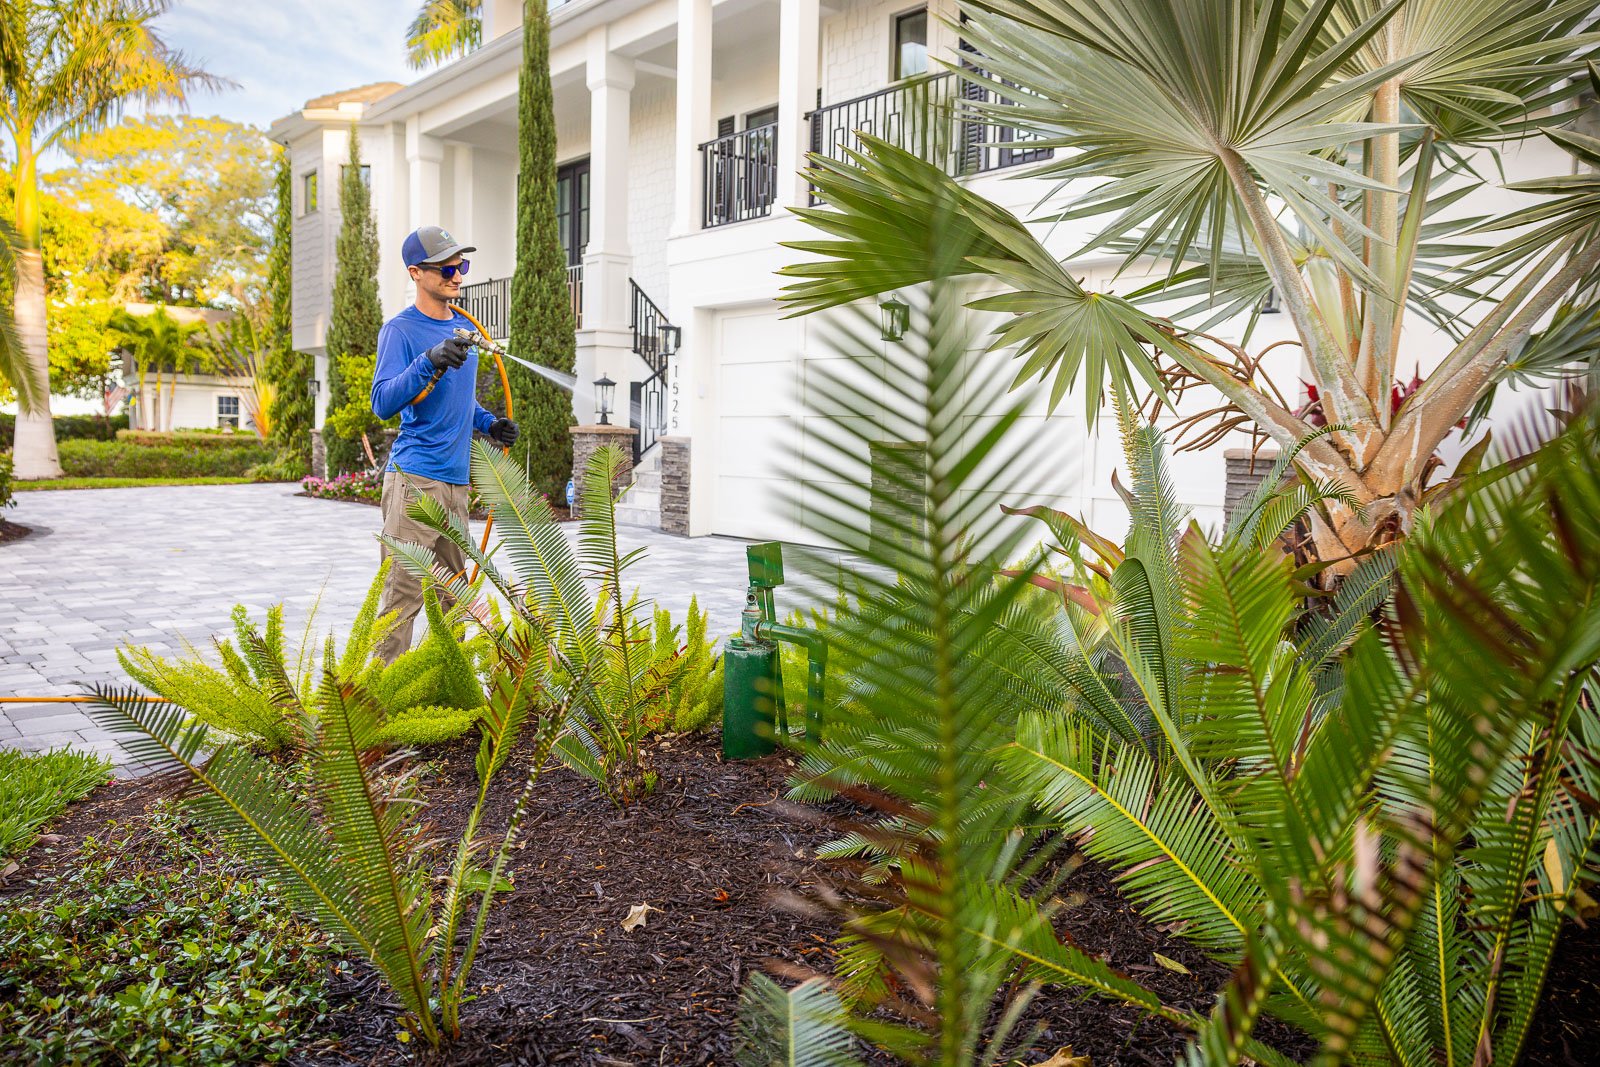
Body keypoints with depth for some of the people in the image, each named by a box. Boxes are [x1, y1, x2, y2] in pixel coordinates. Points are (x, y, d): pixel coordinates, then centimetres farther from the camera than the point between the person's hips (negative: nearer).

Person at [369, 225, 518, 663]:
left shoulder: (463, 327, 16)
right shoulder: (400, 330, -7)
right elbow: (382, 403, -18)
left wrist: (488, 423, 11)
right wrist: (429, 362, -30)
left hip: (456, 479, 8)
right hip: (414, 479, -8)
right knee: (403, 594, -9)